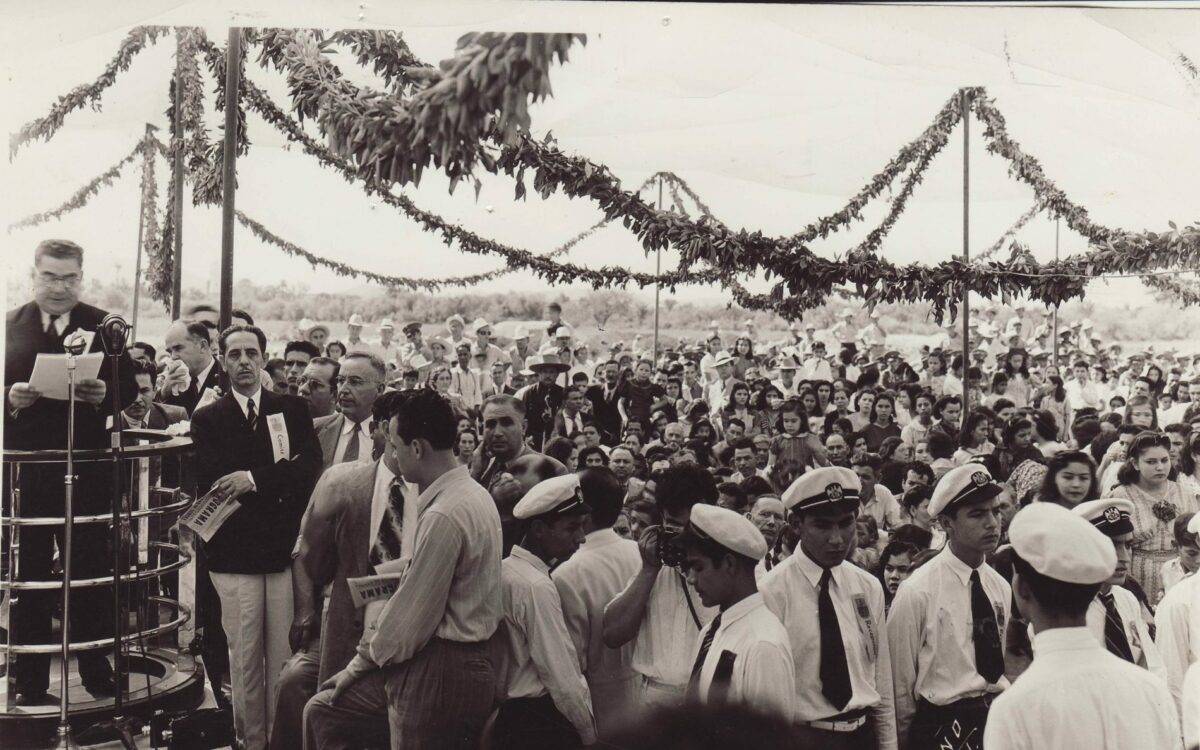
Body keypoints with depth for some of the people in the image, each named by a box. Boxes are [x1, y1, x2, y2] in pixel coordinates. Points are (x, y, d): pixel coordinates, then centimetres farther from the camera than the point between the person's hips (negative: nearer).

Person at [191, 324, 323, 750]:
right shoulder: (206, 420, 7)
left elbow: (311, 467, -4)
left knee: (284, 655, 2)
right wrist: (279, 483, -9)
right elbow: (211, 486, -5)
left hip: (286, 550, 1)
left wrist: (254, 479, -15)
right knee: (244, 657, 3)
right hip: (234, 554, 0)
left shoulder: (293, 410, 10)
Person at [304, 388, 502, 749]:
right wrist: (369, 651, 11)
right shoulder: (471, 493, 9)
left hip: (438, 675, -9)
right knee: (321, 711, 15)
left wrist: (364, 660, -1)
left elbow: (414, 613, -19)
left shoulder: (443, 516, -23)